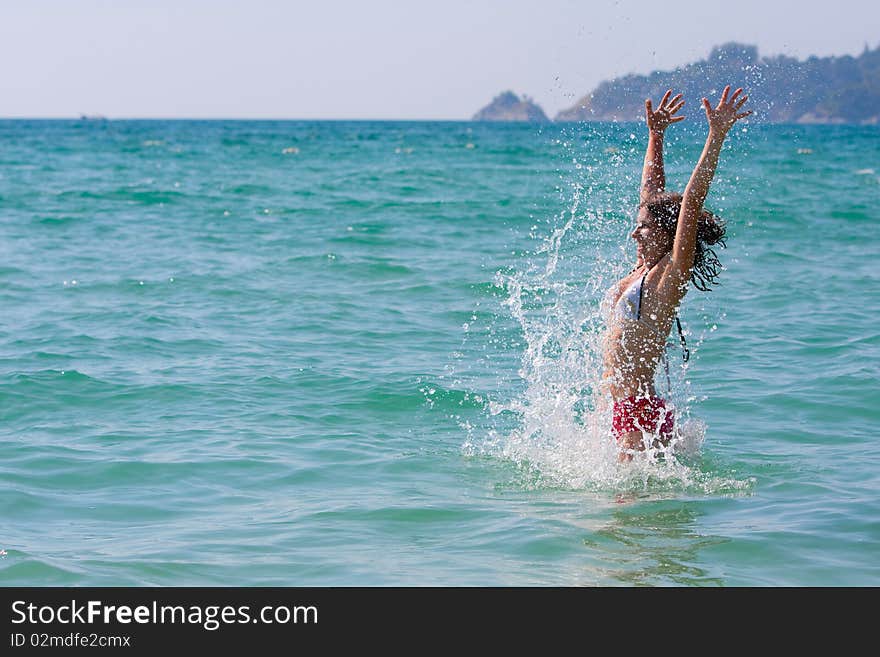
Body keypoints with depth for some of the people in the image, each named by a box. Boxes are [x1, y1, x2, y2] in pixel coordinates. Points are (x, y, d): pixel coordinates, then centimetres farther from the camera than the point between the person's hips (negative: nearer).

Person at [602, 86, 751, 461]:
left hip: (643, 412, -9)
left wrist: (717, 136, -21)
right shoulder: (643, 269, 12)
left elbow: (691, 202, -17)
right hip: (624, 410, 9)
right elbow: (651, 190, 19)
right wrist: (656, 135, 21)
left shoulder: (670, 276, -9)